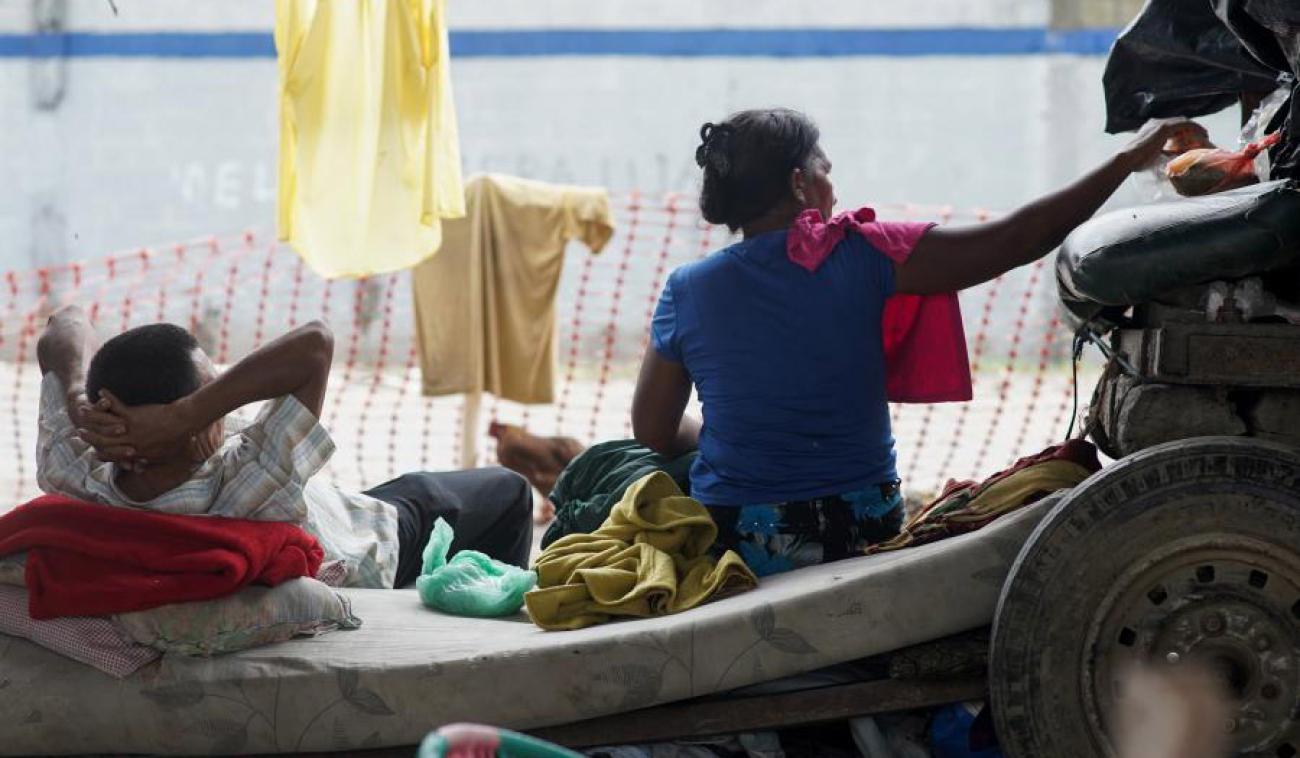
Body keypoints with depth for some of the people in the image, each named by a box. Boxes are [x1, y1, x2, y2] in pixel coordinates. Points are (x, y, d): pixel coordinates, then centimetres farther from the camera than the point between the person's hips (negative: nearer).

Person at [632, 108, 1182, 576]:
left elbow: (652, 431, 5)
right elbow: (1014, 241, -10)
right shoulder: (858, 257, -10)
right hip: (856, 533, -1)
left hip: (729, 543, 1)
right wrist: (1130, 159, -2)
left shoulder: (687, 290, -3)